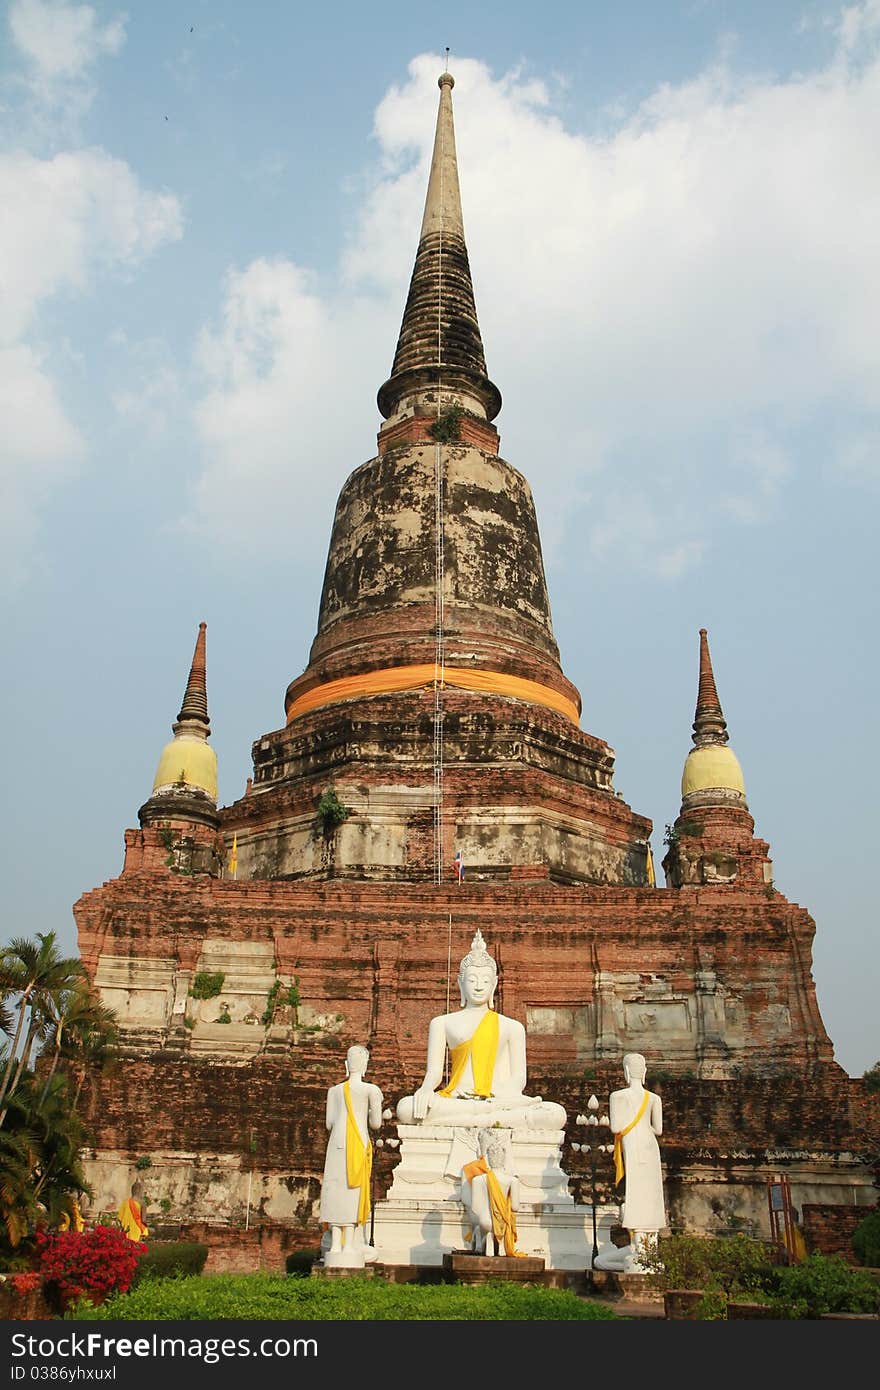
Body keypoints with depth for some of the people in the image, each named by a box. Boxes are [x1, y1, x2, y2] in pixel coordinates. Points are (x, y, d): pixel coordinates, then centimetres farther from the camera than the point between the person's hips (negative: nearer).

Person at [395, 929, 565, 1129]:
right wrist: (426, 1088, -15)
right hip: (456, 1101, 0)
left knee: (556, 1115, -30)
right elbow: (434, 1070, 10)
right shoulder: (442, 1023, 20)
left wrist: (509, 1093, -13)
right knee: (406, 1108, -36)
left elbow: (518, 1075, 12)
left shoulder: (512, 1027, 20)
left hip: (497, 1100, 0)